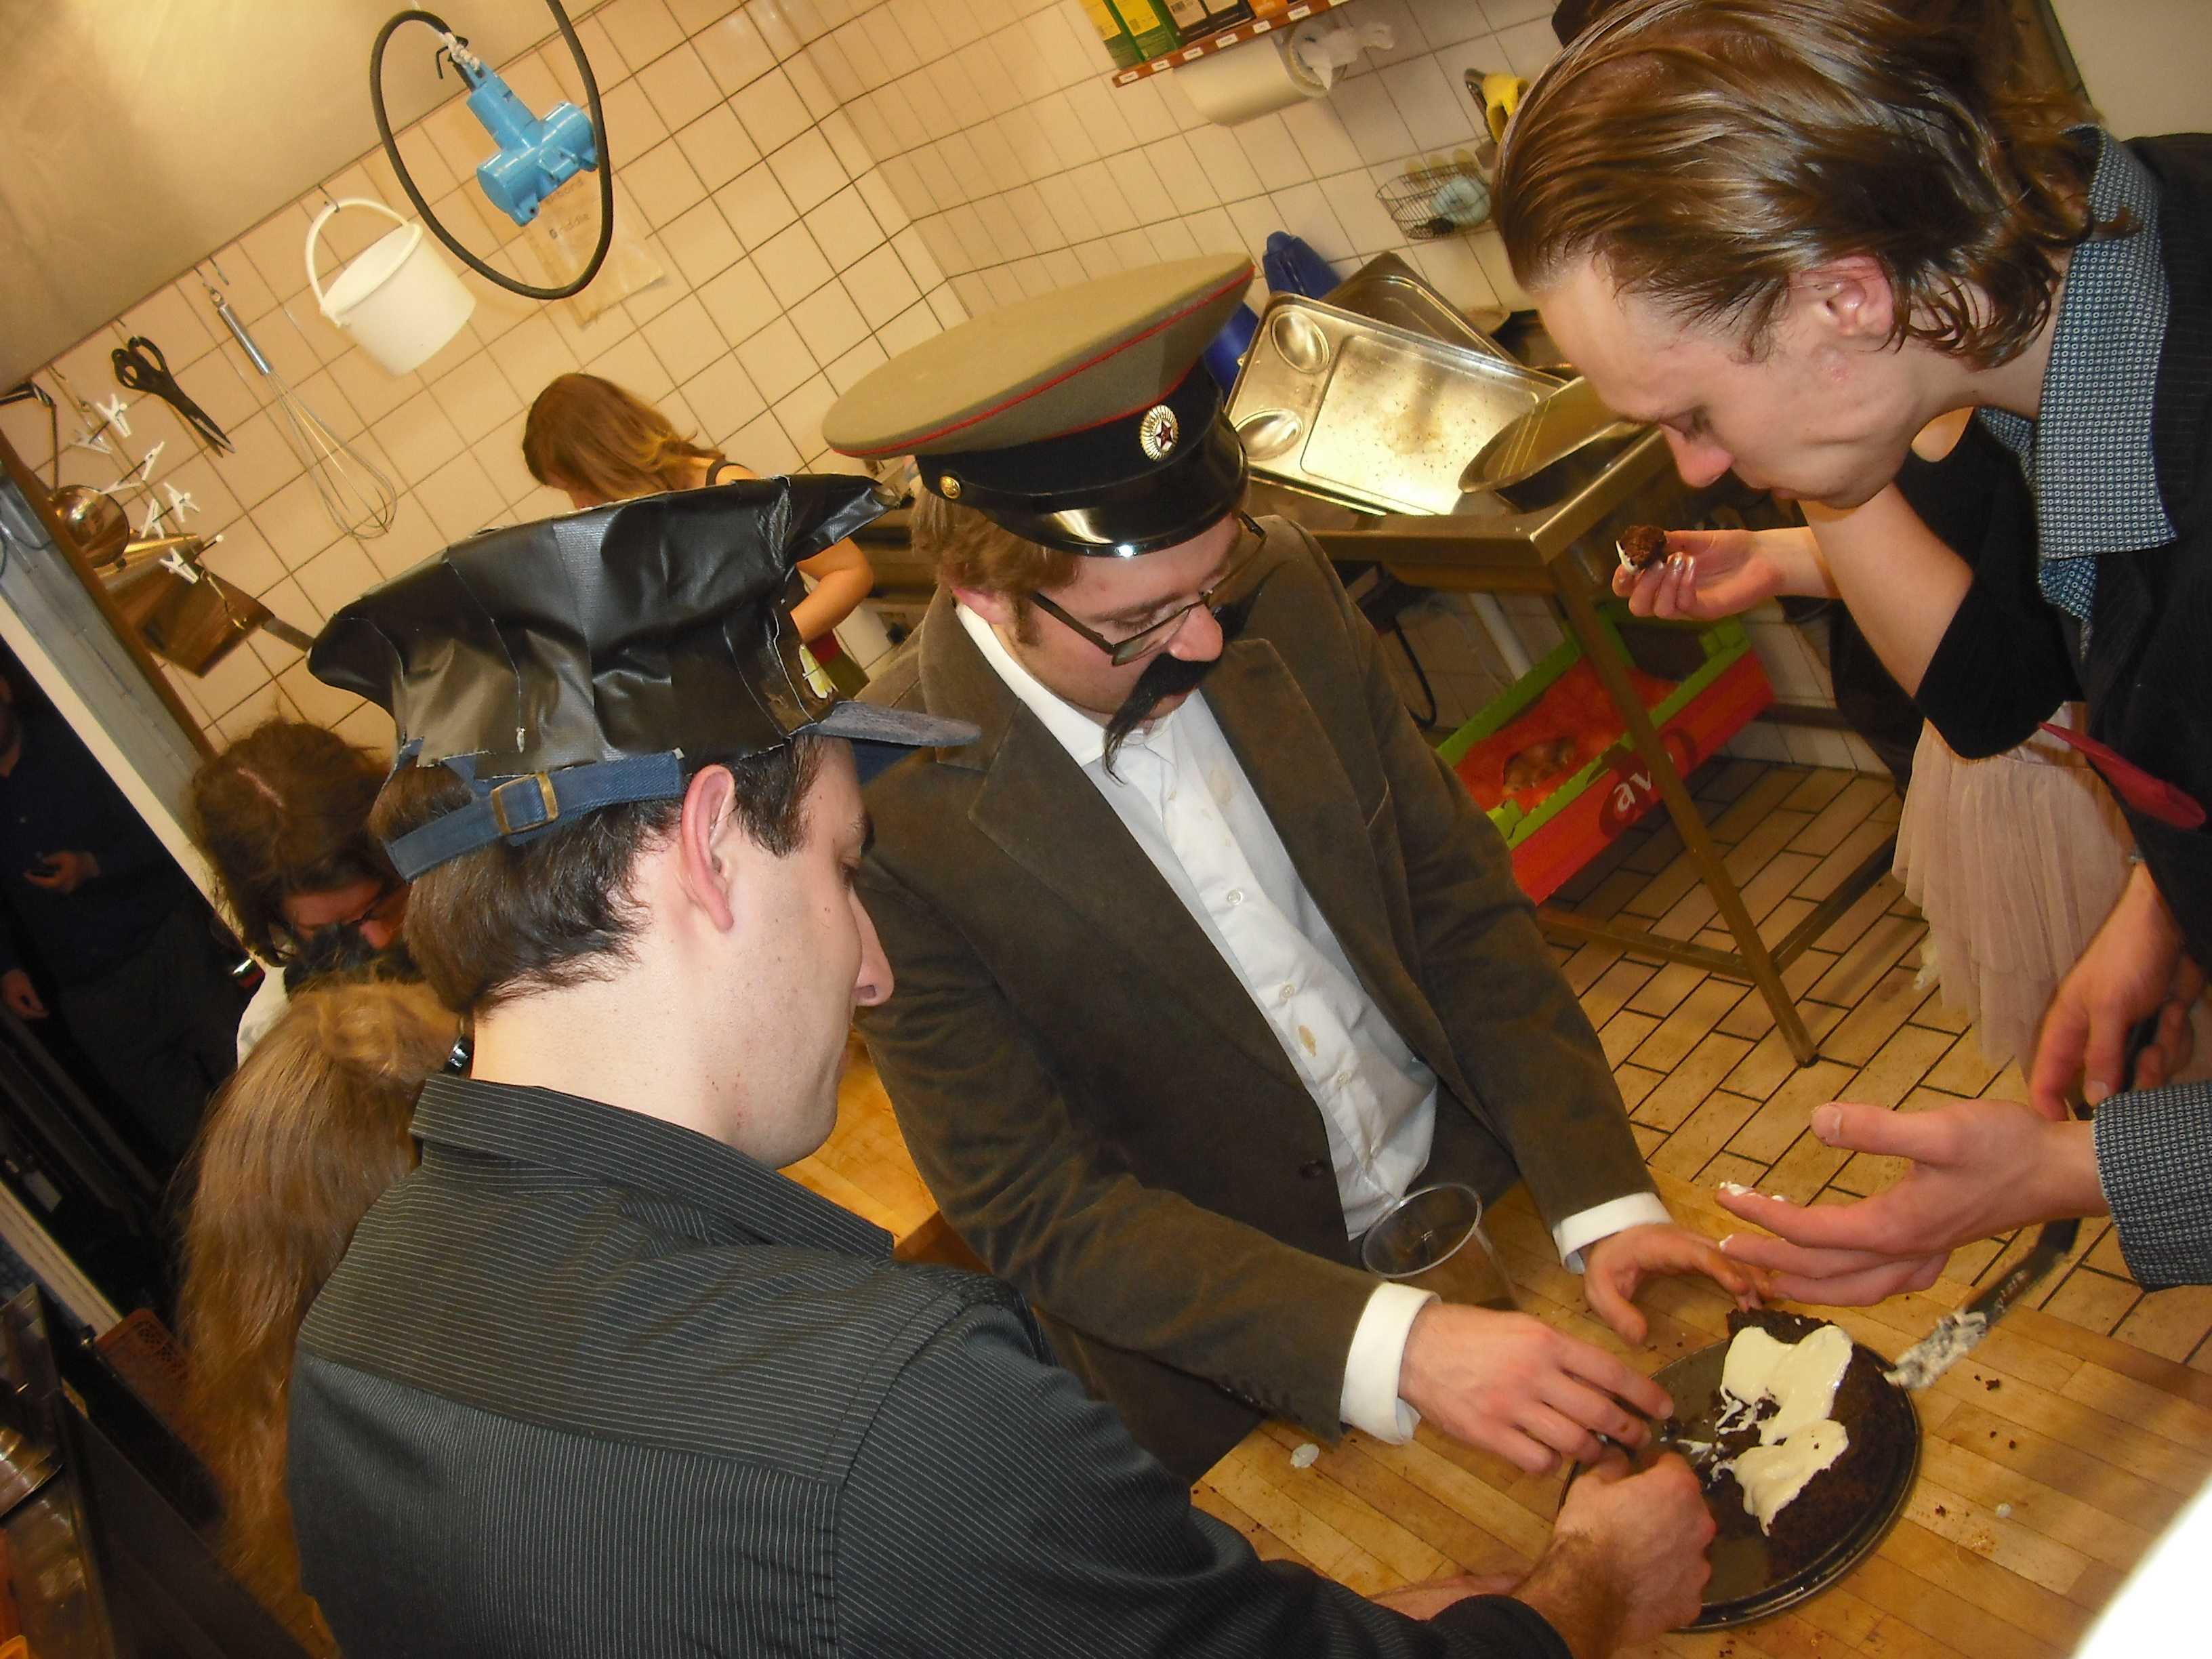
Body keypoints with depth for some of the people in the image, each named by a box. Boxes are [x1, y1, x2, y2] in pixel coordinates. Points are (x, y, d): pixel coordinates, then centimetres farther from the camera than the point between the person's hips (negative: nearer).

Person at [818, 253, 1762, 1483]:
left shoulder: (1282, 589, -10)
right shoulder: (886, 810, -24)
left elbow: (1457, 894, -1)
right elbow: (1034, 1208, -20)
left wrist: (1607, 1201, -11)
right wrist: (1396, 1347, -29)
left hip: (1484, 1185, 4)